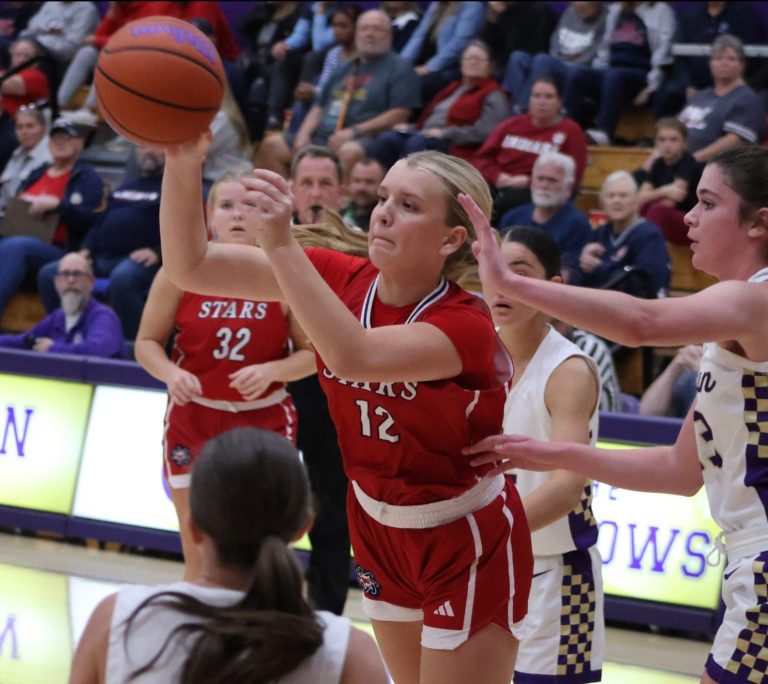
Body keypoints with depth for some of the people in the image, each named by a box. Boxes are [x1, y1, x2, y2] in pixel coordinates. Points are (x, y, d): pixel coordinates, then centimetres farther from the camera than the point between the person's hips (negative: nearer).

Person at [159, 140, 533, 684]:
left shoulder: (466, 324, -27)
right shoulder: (342, 280, -12)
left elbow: (355, 357, -46)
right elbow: (191, 267, -17)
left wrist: (281, 244, -50)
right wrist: (183, 166, -33)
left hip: (469, 547, -6)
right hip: (379, 526, 6)